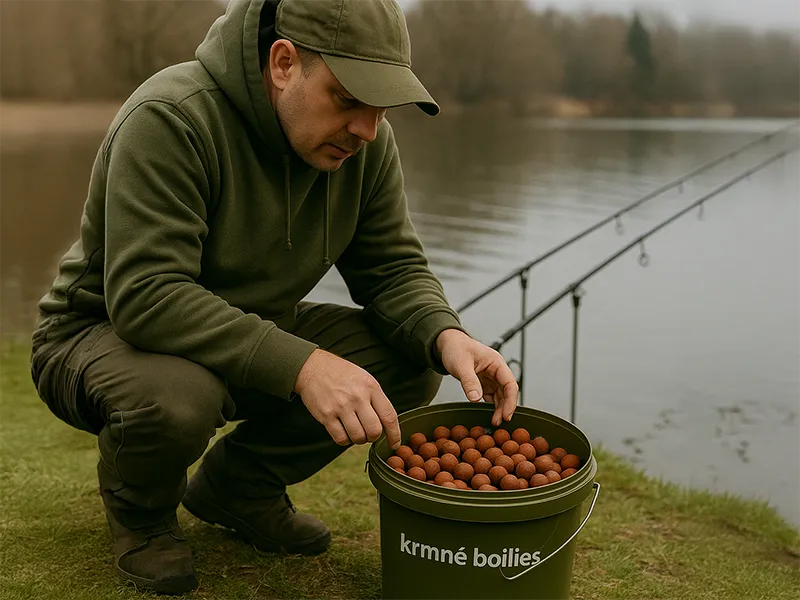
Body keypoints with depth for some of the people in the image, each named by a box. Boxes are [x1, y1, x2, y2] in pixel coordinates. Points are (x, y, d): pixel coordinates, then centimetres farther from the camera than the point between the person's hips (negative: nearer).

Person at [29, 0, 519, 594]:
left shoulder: (366, 142, -9)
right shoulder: (170, 120, -28)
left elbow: (394, 267, -5)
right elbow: (146, 295, -36)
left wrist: (445, 335, -27)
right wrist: (300, 364, -45)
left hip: (253, 329, 6)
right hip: (105, 332, -5)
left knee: (410, 362, -13)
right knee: (175, 397, -39)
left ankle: (239, 482, 7)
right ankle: (140, 510, 0)